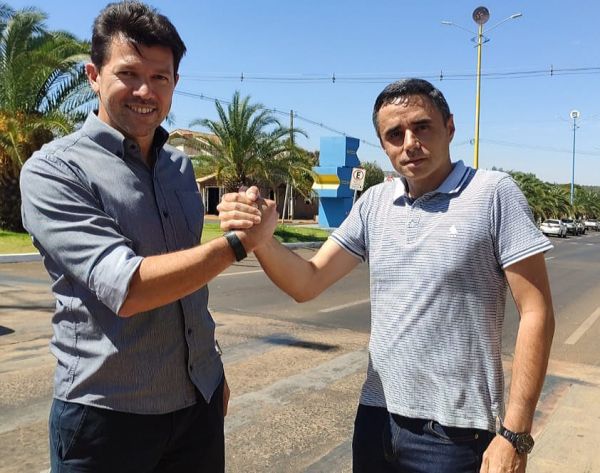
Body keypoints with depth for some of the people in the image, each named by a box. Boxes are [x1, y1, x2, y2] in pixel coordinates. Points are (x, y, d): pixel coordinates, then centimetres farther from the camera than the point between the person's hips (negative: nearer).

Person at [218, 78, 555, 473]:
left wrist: (515, 435, -14)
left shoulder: (493, 193, -11)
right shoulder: (374, 203, 3)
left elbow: (536, 314, -11)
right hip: (376, 418, 5)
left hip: (455, 432, -5)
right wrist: (260, 238, -19)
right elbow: (306, 283, 0)